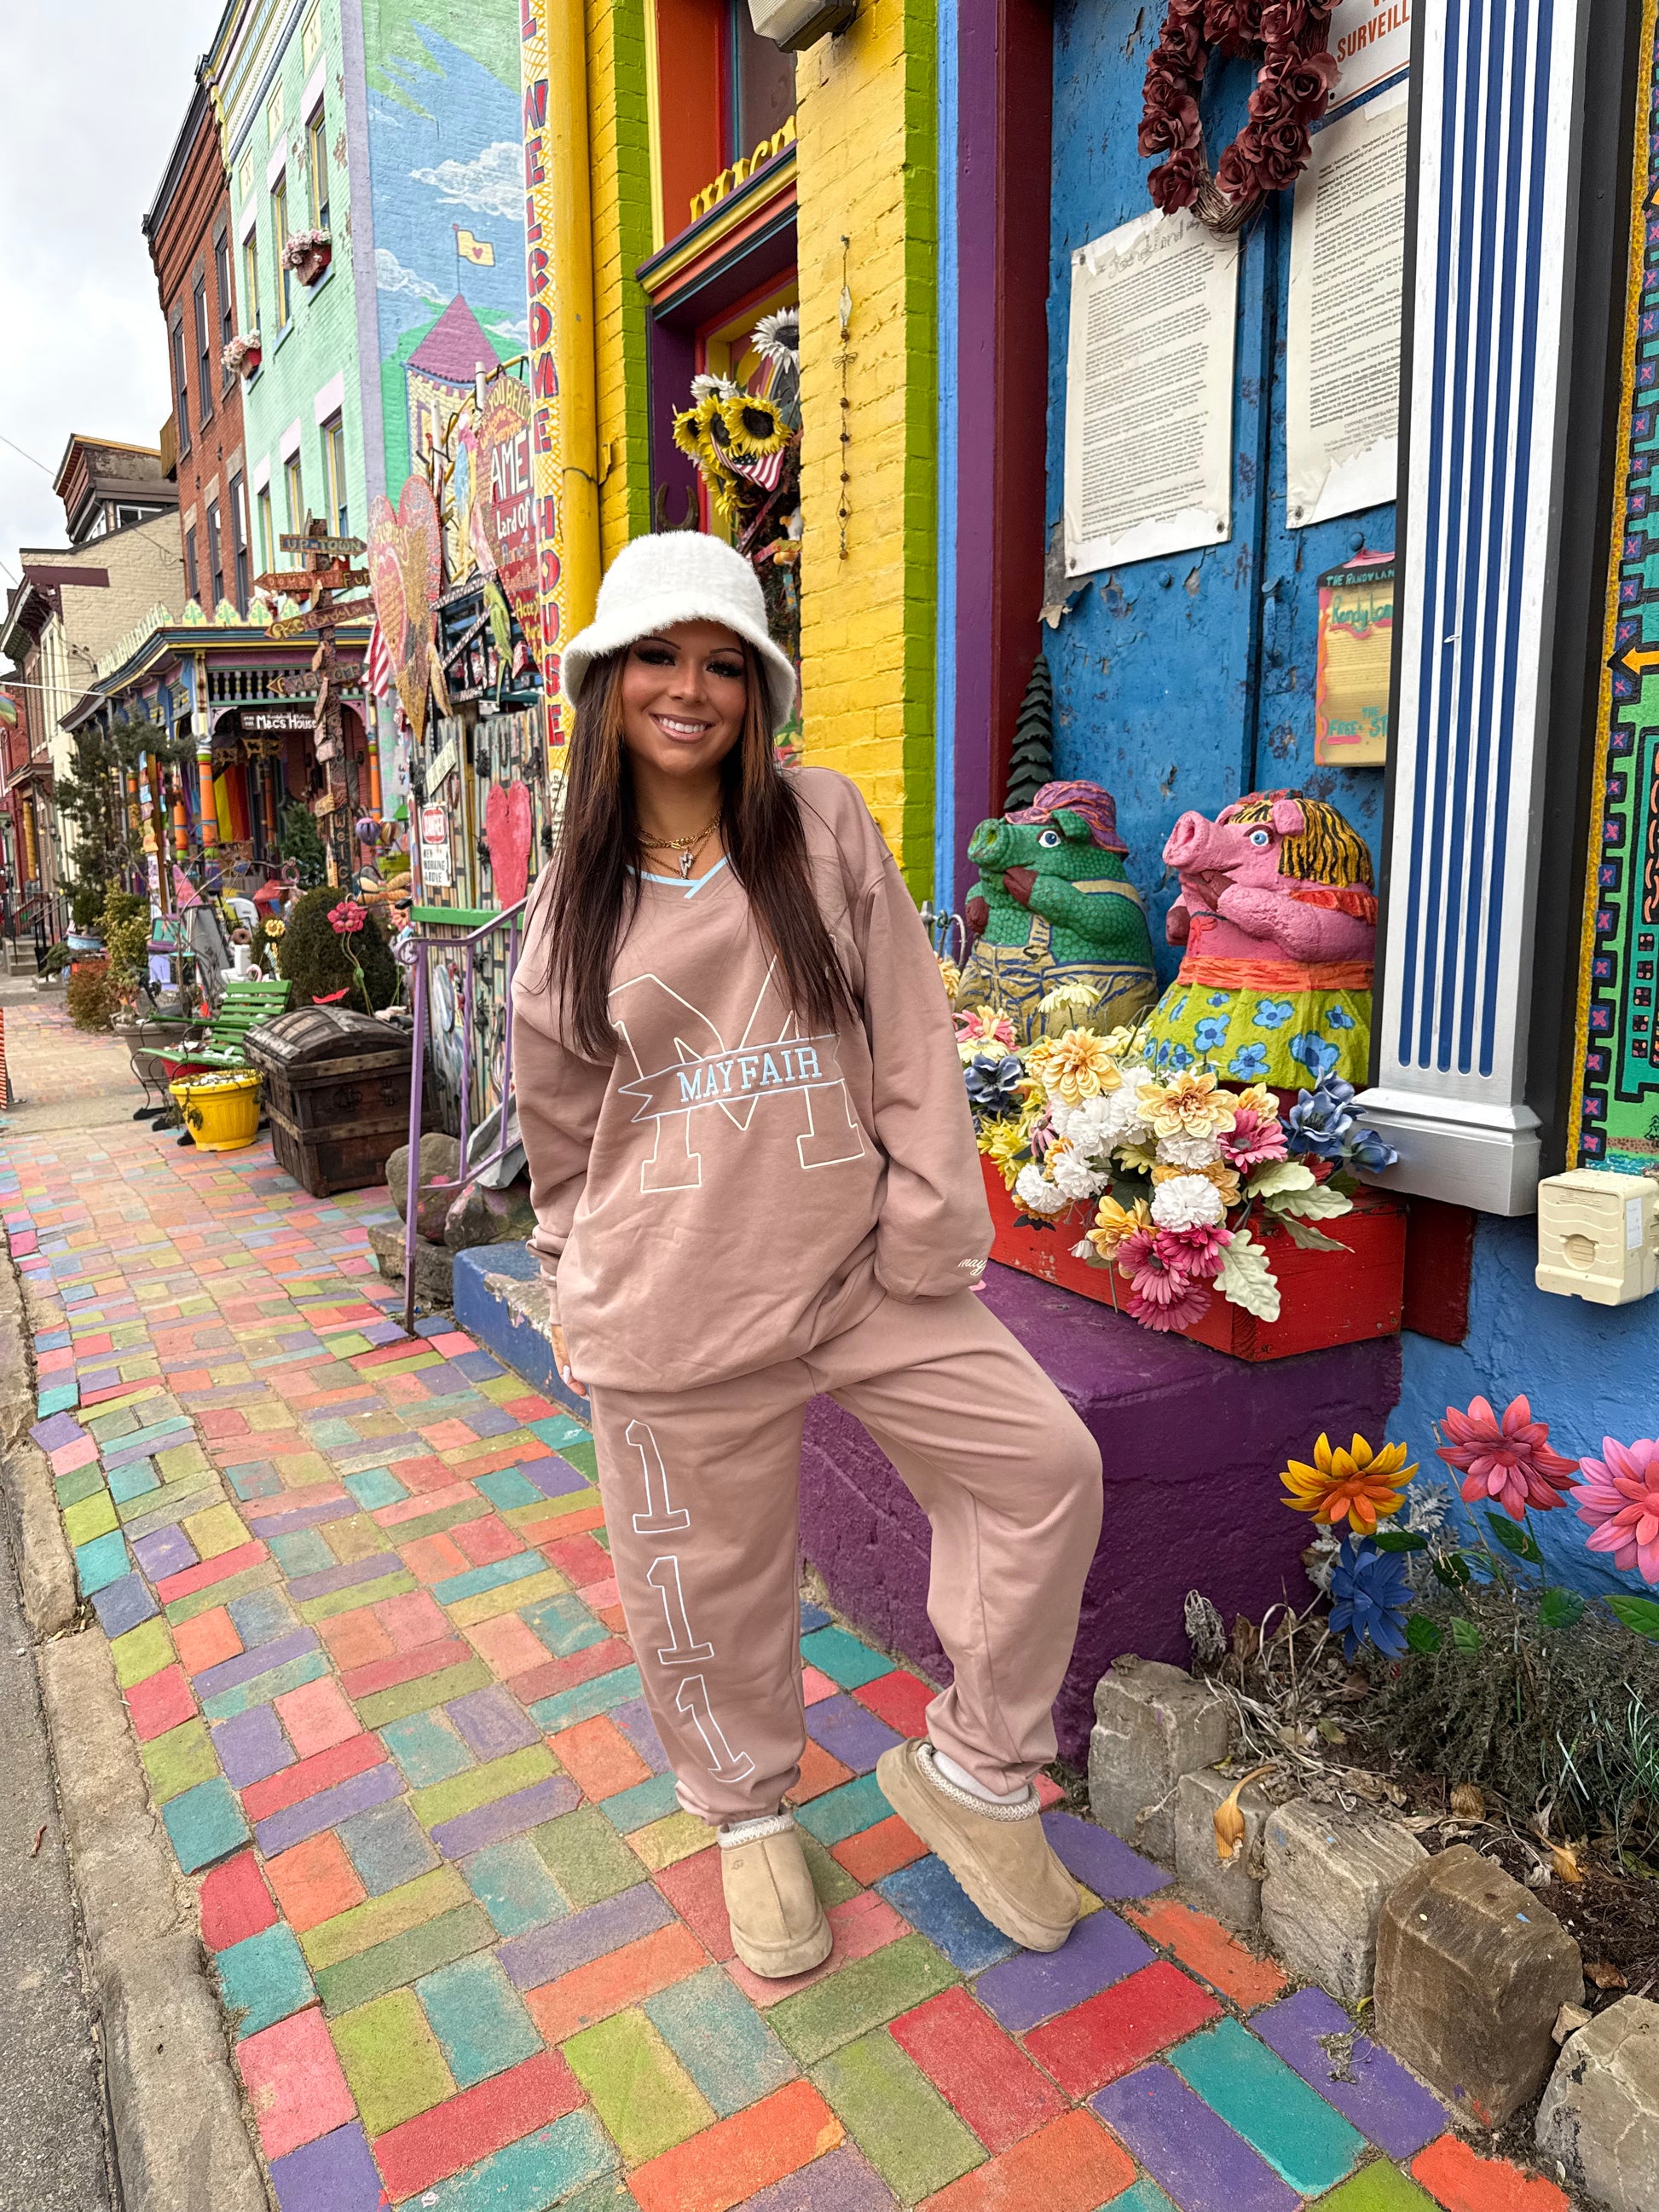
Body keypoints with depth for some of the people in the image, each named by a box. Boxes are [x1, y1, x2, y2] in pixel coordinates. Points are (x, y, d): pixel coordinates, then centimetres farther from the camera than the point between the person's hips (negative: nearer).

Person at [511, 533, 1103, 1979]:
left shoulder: (825, 827, 0)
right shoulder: (576, 899, 4)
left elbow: (911, 1041, -4)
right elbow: (560, 1116, 13)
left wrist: (928, 1234, -7)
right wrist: (577, 1279, 16)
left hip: (855, 1269, 0)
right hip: (674, 1312, 0)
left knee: (1046, 1463, -5)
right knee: (713, 1582, 12)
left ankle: (971, 1769, 19)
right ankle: (754, 1816, 43)